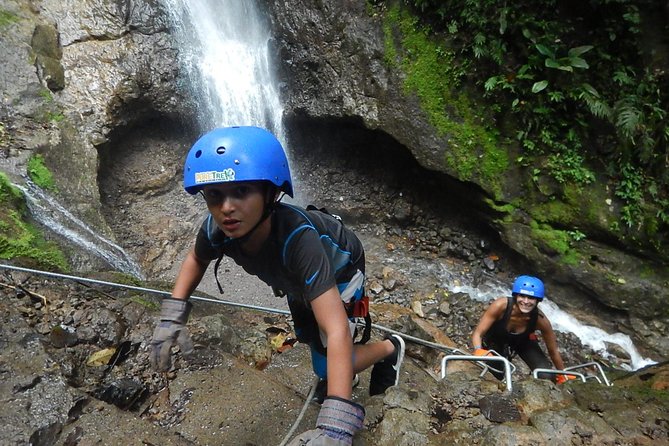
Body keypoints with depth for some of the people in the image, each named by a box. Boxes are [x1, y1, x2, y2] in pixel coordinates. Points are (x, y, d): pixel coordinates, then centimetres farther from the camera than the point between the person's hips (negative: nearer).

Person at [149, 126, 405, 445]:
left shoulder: (297, 239, -47)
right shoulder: (217, 230, -31)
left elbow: (336, 331, -52)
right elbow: (196, 258, -5)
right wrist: (173, 313, -19)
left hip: (338, 268, -5)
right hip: (296, 279, 5)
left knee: (328, 368, -7)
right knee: (307, 338, 24)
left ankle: (390, 348, 22)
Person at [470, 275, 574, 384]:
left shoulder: (540, 320, -32)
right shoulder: (501, 305, -37)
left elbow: (553, 351, -14)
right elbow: (477, 333, -32)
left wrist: (563, 375, -5)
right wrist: (479, 351, -51)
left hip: (523, 342, 1)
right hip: (494, 342, -1)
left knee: (546, 376, -15)